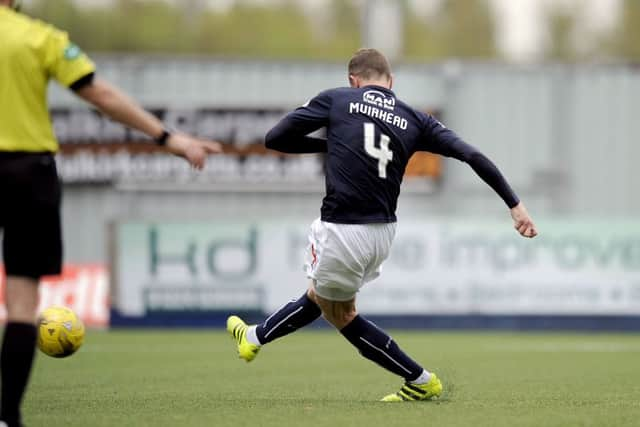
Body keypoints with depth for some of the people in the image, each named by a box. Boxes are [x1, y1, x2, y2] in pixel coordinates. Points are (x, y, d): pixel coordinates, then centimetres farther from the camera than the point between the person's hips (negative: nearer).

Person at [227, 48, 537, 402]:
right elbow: (473, 157, -3)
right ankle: (255, 337, 50)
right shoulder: (415, 120, 5)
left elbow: (274, 139, 1)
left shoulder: (335, 100, -2)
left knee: (340, 313, 17)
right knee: (319, 295, 27)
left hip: (342, 232, -6)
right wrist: (515, 204, 0)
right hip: (382, 231, 6)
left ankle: (420, 381, 15)